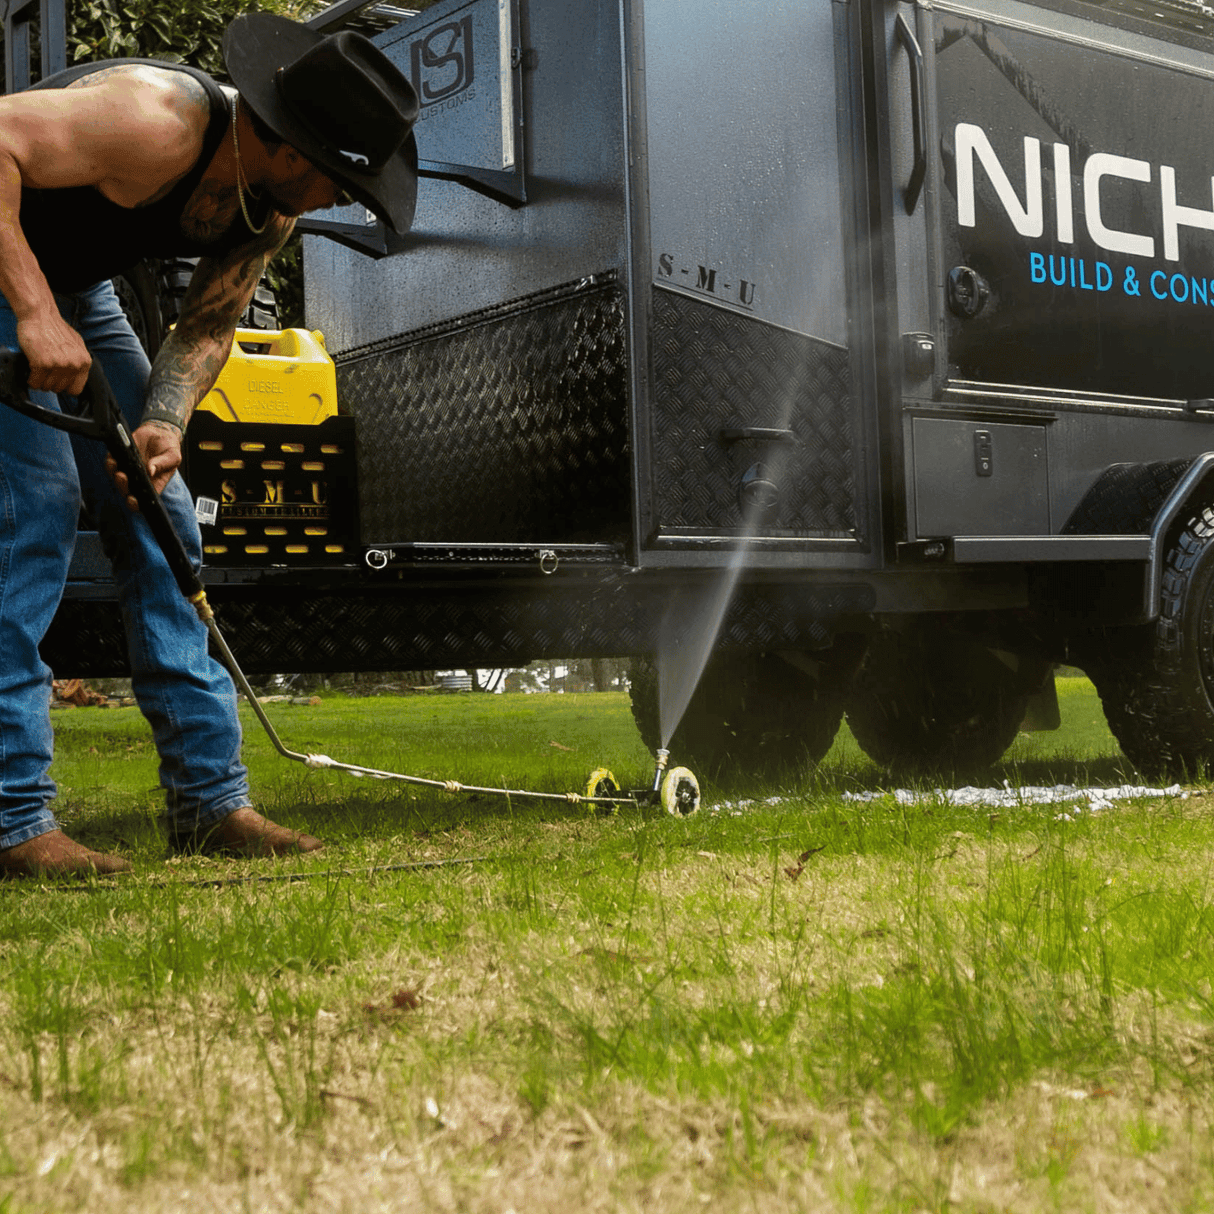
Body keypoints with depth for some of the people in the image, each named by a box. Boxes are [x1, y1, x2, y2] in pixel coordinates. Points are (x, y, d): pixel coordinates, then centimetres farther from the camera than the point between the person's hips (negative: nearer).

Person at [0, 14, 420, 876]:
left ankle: (210, 796, 6)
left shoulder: (274, 203, -6)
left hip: (74, 289, 8)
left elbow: (208, 327, -2)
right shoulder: (158, 121, -32)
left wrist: (164, 425, -20)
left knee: (157, 514, 1)